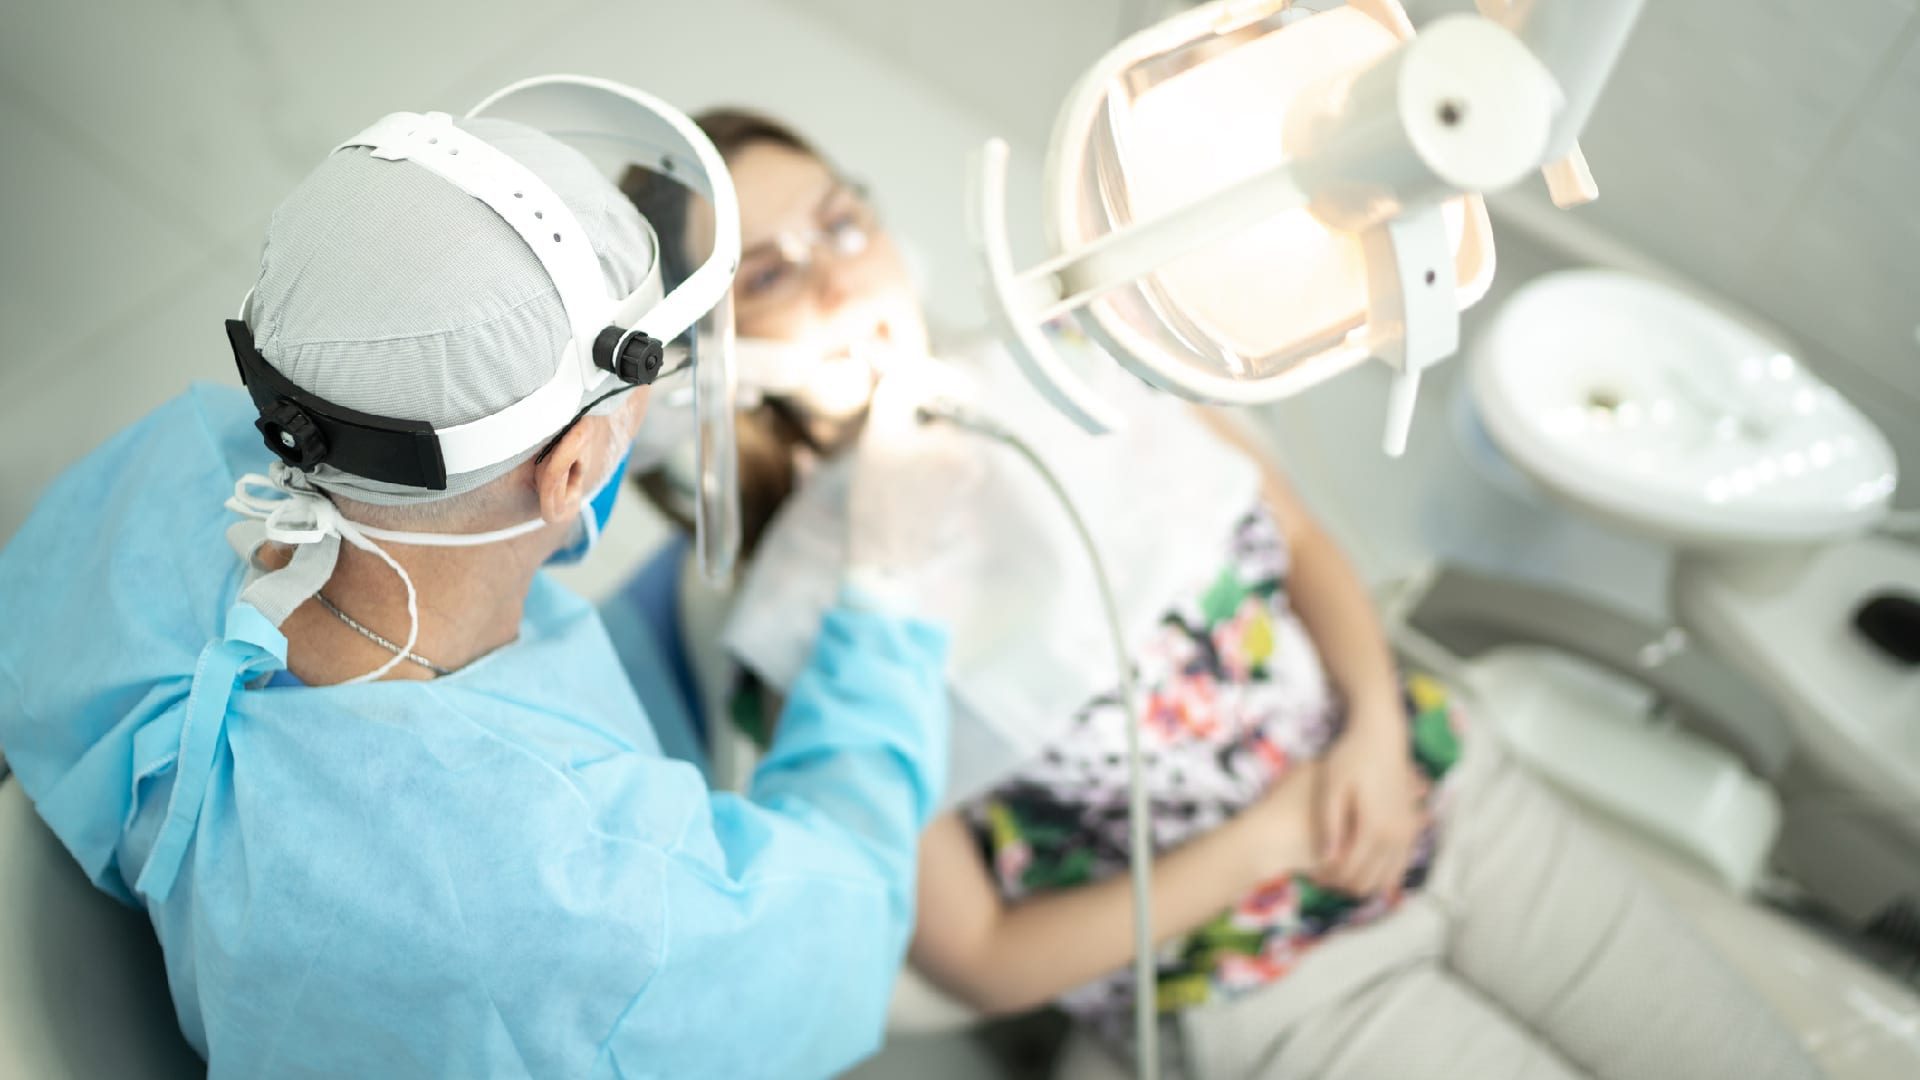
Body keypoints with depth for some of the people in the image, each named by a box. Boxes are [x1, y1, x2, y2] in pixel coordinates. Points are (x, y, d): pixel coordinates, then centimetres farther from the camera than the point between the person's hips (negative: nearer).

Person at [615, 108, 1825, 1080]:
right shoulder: (807, 629, -17)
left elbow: (1303, 541, 7)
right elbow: (982, 960, -12)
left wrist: (1377, 725, -11)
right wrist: (1263, 839, -16)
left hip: (1439, 789, 5)